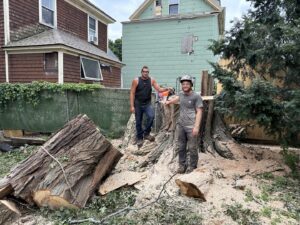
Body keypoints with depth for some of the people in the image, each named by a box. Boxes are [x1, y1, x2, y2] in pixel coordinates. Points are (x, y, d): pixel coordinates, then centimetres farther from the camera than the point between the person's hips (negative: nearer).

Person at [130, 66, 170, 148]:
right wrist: (132, 106, -11)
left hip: (147, 104, 1)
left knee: (151, 116, -24)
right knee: (138, 122, 6)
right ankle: (139, 138, 24)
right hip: (138, 104, -1)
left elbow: (159, 89, -2)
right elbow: (132, 93, -7)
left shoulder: (151, 80, 0)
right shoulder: (136, 80, -7)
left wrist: (166, 89, -22)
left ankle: (146, 133, -3)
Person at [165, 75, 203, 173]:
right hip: (180, 125, 6)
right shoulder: (181, 94, 10)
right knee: (181, 147, 12)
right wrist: (169, 102, 23)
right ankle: (182, 165, 26)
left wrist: (196, 126, -18)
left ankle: (192, 166, 20)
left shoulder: (196, 96, -8)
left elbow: (199, 112, -11)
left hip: (191, 126, -6)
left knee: (192, 148, 2)